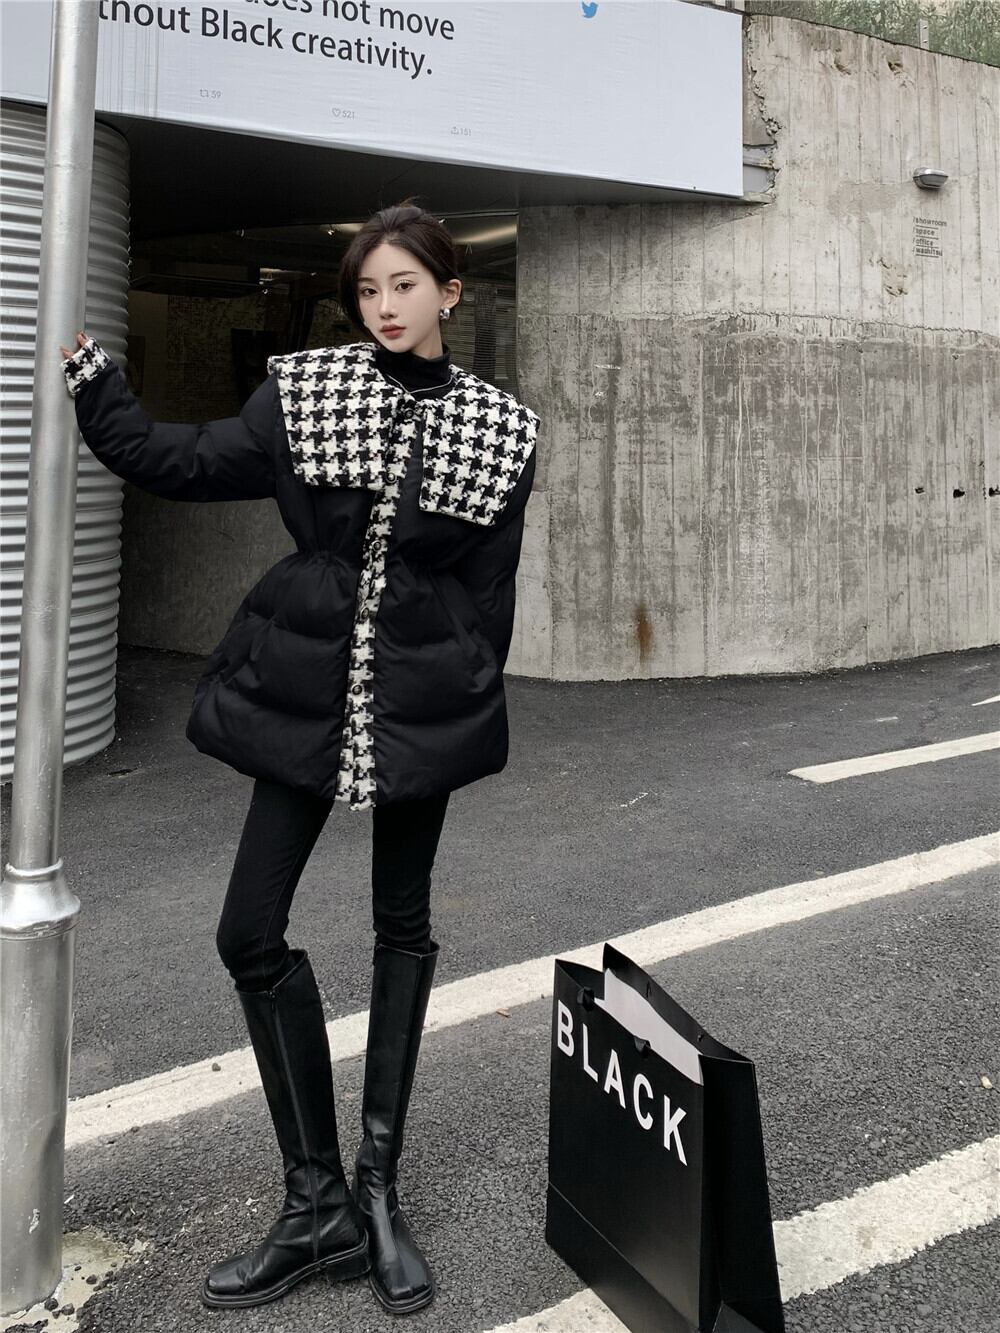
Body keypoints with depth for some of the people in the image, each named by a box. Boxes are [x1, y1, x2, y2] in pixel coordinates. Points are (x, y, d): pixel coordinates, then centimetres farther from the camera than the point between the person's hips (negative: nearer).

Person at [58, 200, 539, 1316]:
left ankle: (376, 1188, 26)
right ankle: (318, 1203, 12)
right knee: (251, 930, -3)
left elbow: (490, 592, 2)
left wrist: (473, 714, 4)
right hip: (301, 693, 1)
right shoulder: (303, 392, 1)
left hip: (422, 706, -1)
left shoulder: (498, 429, -1)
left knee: (401, 926, 9)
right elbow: (176, 464, 3)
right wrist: (85, 371, -1)